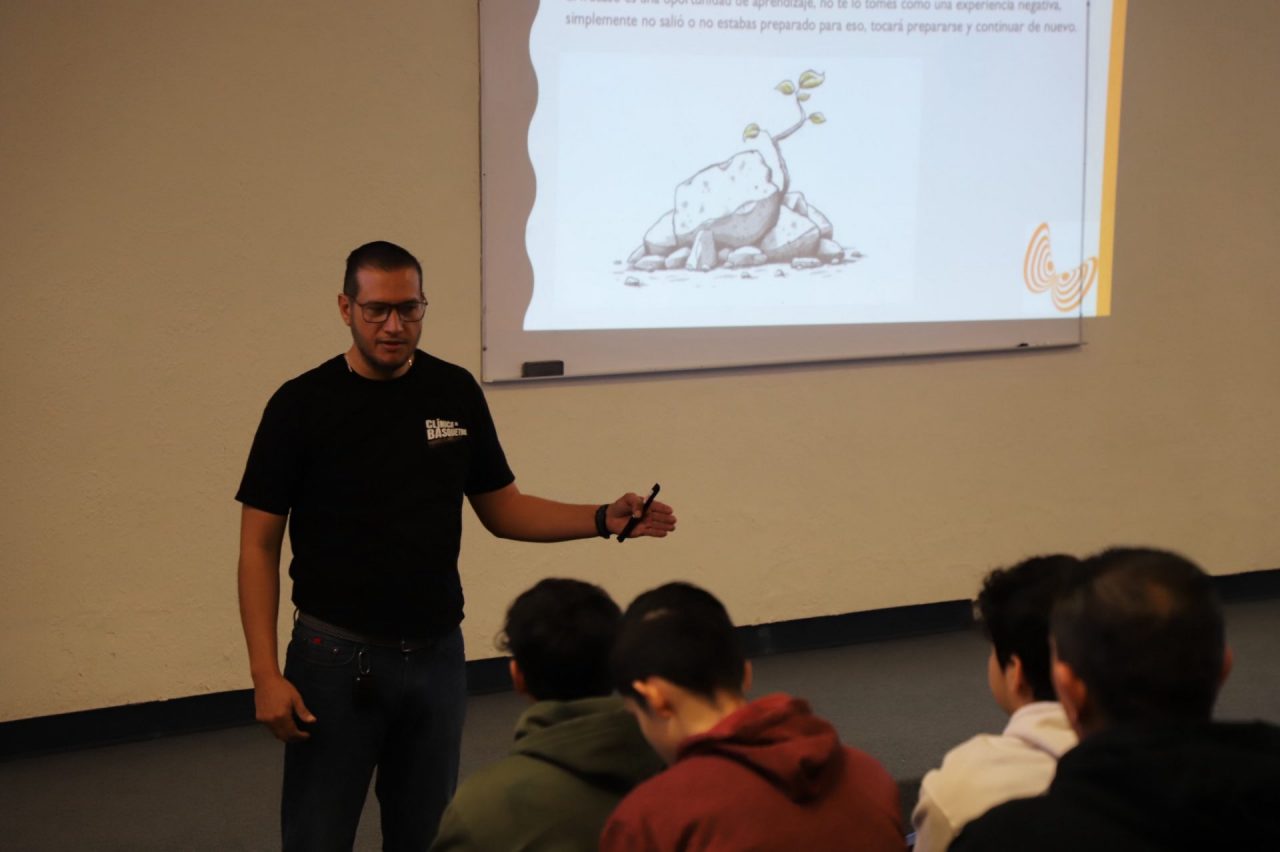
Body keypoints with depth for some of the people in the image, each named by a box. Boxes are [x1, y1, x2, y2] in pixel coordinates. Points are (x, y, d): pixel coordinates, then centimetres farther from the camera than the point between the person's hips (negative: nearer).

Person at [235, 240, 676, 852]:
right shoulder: (302, 405, -8)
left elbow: (502, 509, 10)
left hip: (436, 655, 4)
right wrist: (265, 674, -13)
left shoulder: (456, 393, 2)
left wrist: (604, 519, -6)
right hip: (336, 657, -3)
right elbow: (259, 546, -6)